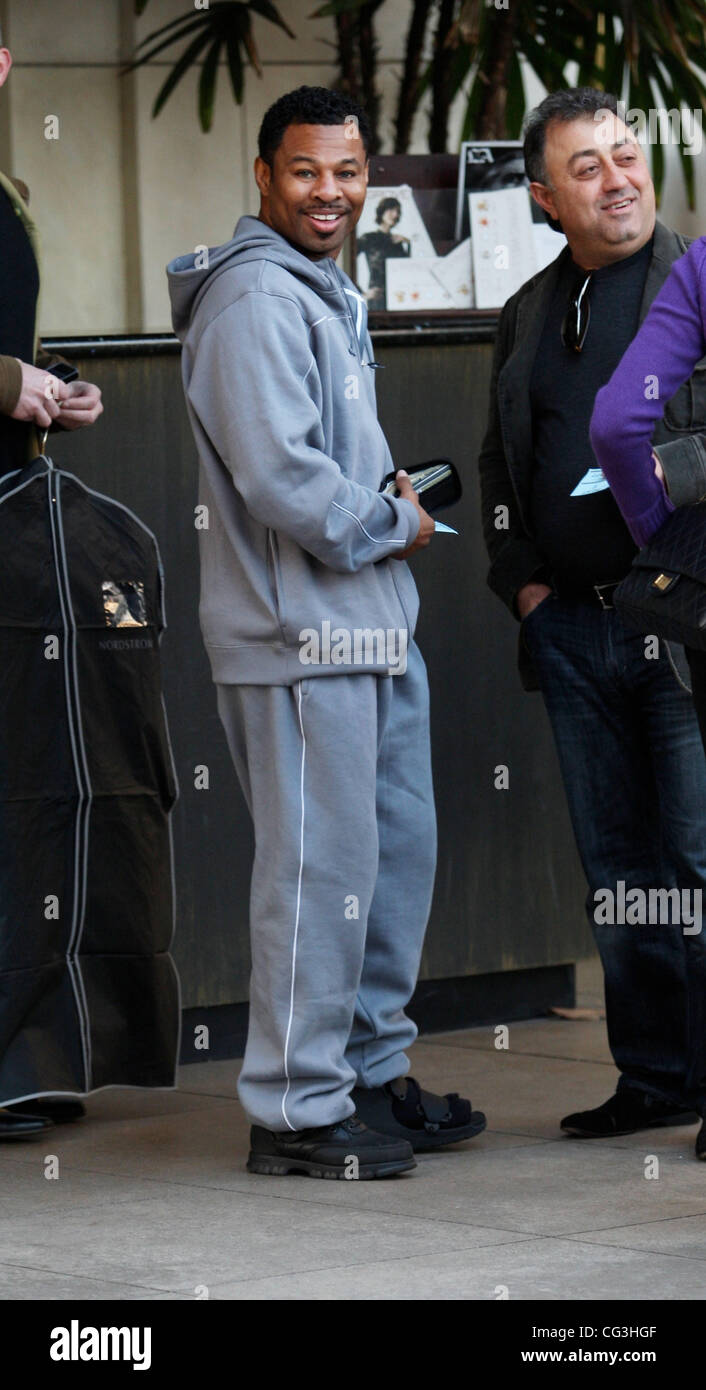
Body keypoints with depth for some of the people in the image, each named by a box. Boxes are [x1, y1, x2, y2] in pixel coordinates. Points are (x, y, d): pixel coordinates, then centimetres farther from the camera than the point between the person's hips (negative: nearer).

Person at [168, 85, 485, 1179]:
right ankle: (296, 1110, 1)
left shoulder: (329, 293, 19)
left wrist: (390, 503, 11)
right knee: (322, 865, -6)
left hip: (372, 625, 10)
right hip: (301, 634, -10)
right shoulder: (255, 297, -15)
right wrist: (394, 526, -10)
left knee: (400, 849, 15)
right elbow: (281, 476, -24)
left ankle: (370, 1073, 26)